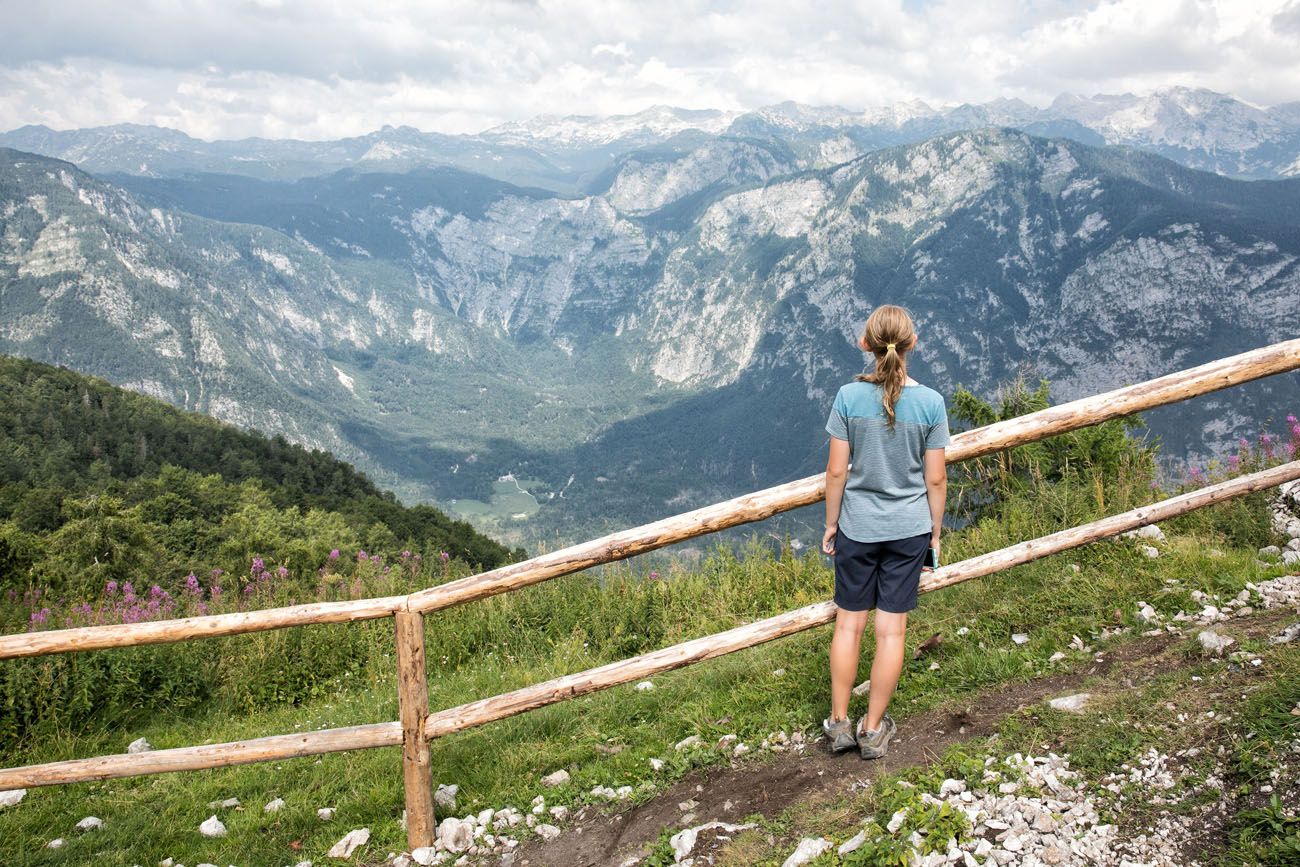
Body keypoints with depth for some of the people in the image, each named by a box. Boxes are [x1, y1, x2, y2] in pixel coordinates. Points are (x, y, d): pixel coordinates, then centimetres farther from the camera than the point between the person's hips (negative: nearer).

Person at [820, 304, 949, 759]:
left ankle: (839, 722, 21)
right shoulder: (930, 402, -9)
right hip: (909, 529, 0)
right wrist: (935, 532, 9)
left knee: (849, 624, 12)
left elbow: (837, 471, -7)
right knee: (891, 629, 9)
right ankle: (874, 729, 20)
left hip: (857, 528, 0)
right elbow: (935, 479, -4)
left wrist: (831, 523, 6)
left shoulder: (849, 396, -11)